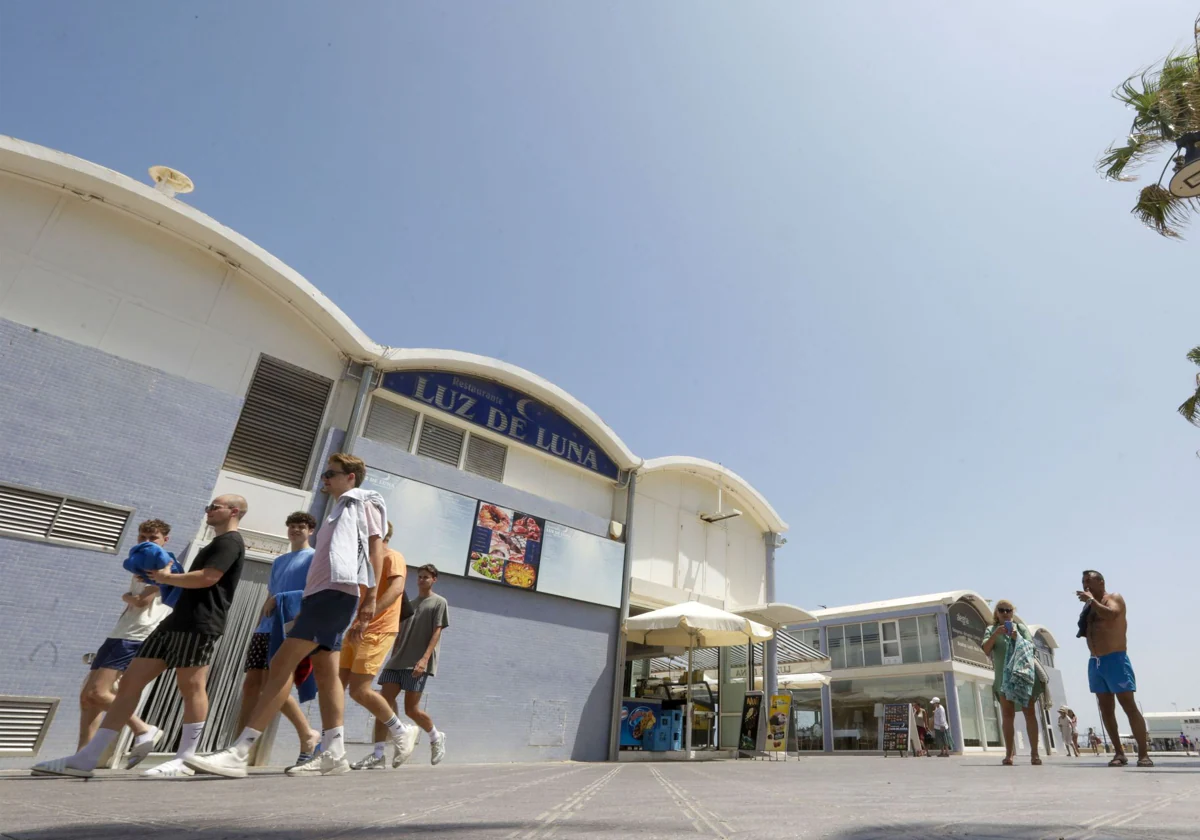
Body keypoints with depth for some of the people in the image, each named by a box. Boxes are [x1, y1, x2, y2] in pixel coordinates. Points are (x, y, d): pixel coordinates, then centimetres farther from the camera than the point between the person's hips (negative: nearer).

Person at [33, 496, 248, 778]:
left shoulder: (230, 541, -6)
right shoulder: (216, 543, 27)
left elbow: (207, 578, -18)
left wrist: (166, 577, -2)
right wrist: (165, 579, 13)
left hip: (200, 624, -10)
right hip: (176, 621, 11)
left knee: (190, 687, -8)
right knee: (130, 681, 6)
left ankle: (183, 761, -1)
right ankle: (86, 758, 8)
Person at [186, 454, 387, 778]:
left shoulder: (364, 501, 2)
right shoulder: (340, 509, 29)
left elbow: (376, 546, -8)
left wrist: (370, 598, -17)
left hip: (336, 591, -9)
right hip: (322, 592, 9)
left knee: (281, 664, -14)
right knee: (325, 672, 2)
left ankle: (238, 754, -16)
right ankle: (333, 753, 1)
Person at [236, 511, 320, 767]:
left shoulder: (314, 558, 1)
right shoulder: (278, 561, 22)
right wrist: (256, 629, 19)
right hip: (264, 630, 7)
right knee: (250, 685, 2)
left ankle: (308, 735, 1)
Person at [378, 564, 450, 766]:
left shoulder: (439, 602, 4)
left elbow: (436, 633, -6)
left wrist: (424, 658, -19)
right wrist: (393, 659, 14)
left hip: (418, 664, -6)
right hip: (397, 661, 6)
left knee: (411, 709, -5)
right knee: (385, 703, -7)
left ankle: (436, 738, 20)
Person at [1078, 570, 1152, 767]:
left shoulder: (1114, 598, -3)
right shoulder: (1090, 605, 17)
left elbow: (1111, 615, -24)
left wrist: (1091, 599, -21)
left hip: (1115, 660, -7)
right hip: (1095, 662, 7)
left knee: (1129, 707, -8)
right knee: (1106, 710, 5)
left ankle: (1143, 754, -6)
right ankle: (1119, 753, 9)